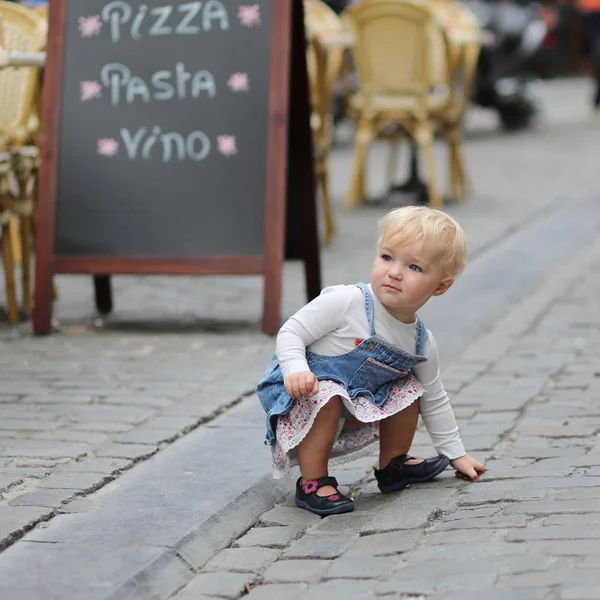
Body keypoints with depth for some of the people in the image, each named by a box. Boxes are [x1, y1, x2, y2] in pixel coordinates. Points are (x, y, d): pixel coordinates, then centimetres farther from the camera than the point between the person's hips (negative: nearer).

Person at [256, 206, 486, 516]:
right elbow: (291, 333, -18)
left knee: (409, 388, 3)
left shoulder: (422, 343, -3)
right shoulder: (346, 302, -23)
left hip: (358, 404, 6)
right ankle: (312, 483, -23)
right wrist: (297, 370, -37)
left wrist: (455, 454, 16)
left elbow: (435, 400, 12)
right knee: (326, 396, -36)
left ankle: (392, 465, 21)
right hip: (300, 394, -6)